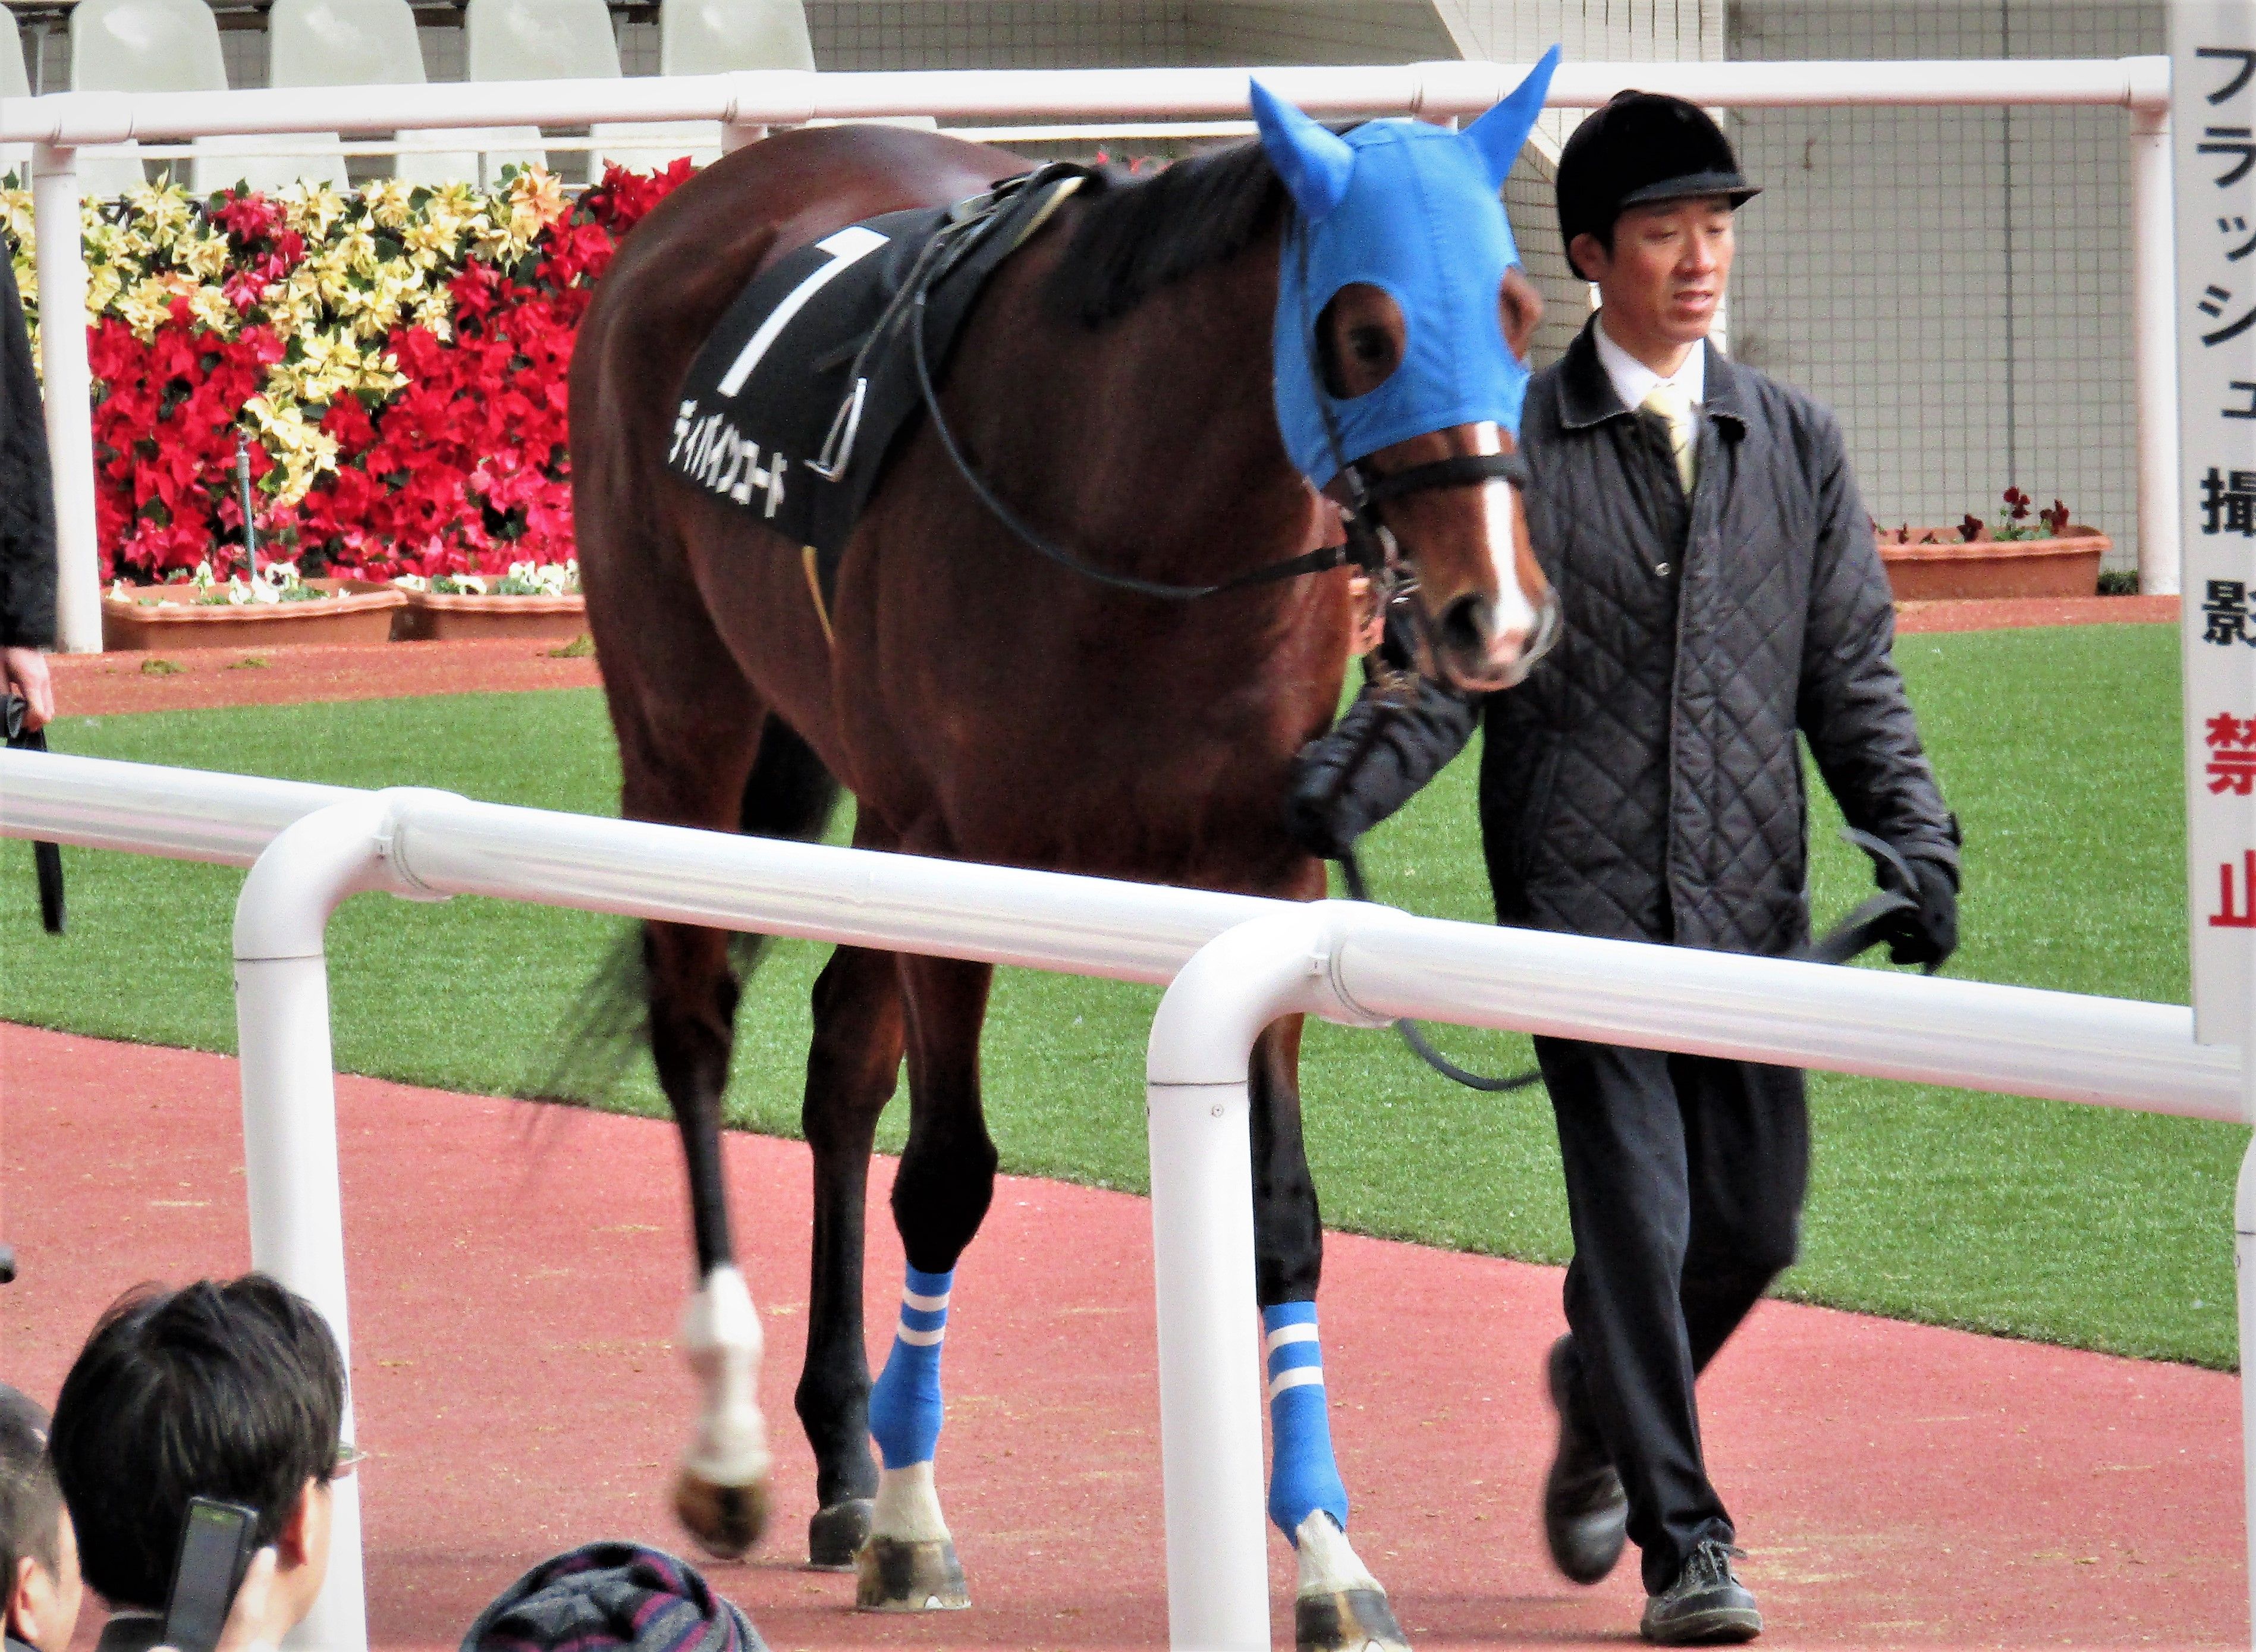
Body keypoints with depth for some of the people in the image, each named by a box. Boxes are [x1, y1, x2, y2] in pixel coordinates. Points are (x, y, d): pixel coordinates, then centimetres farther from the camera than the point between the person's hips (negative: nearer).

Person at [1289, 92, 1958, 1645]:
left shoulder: (1795, 441, 10)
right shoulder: (1512, 442, 1)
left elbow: (1851, 673, 10)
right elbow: (1448, 667, 0)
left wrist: (1917, 839, -3)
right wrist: (1339, 789, -17)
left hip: (1750, 897, 3)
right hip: (1583, 886, -3)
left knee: (1754, 1223, 7)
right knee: (1636, 1212, -6)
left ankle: (1602, 1392, 36)